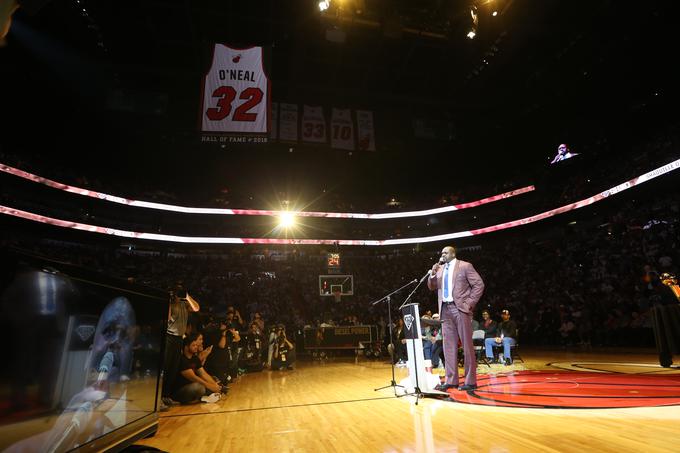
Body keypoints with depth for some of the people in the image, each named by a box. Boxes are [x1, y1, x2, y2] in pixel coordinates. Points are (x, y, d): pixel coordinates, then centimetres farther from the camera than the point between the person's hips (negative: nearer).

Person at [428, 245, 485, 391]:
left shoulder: (465, 266, 0)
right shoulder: (440, 268, 16)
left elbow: (479, 285, -3)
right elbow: (432, 287, 13)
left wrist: (469, 303, -10)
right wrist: (433, 274, -5)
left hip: (460, 308, -5)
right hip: (445, 309, 6)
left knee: (467, 345, -1)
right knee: (449, 345, 7)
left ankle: (470, 381, 7)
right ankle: (451, 380, 13)